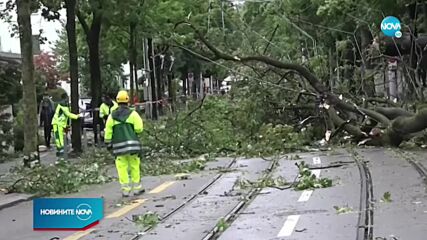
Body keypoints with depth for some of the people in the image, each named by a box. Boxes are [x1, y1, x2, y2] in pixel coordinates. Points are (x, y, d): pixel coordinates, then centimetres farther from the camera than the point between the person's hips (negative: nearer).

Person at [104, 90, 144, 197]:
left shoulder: (112, 116, 5)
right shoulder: (132, 114, -3)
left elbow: (108, 131, 4)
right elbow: (139, 128, -9)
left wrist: (108, 144, 11)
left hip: (119, 146, 1)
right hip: (132, 144, -1)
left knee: (122, 167, 4)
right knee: (134, 166, 8)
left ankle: (125, 189, 3)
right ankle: (137, 188, 14)